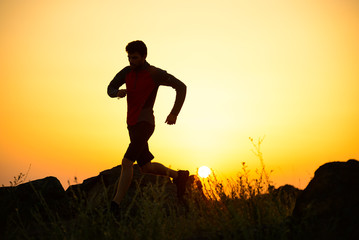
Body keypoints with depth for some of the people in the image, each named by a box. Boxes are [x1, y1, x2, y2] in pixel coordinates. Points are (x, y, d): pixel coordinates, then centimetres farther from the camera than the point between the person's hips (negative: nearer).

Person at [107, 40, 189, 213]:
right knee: (146, 168, 15)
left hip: (145, 124, -8)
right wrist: (118, 92, -13)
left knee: (126, 163, -19)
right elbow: (110, 89, 14)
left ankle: (115, 206, -17)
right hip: (132, 126, 8)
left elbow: (181, 87, -3)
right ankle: (178, 176, 36)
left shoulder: (155, 74, -9)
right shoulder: (127, 71, 9)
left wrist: (174, 114, -9)